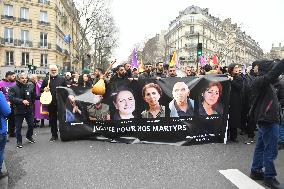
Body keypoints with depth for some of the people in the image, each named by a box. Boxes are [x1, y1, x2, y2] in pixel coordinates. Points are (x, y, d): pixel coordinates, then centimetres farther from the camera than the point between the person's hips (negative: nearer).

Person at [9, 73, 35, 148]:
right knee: (18, 127, 6)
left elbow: (34, 97, 10)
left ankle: (29, 136, 37)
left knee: (31, 125, 11)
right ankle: (19, 141, 21)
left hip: (29, 110, 3)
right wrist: (22, 101, -23)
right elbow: (11, 98, -15)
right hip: (18, 111, -2)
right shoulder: (13, 88, -5)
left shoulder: (30, 87, 3)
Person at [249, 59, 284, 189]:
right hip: (268, 120, -10)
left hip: (267, 119, 10)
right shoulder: (261, 80, -17)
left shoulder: (265, 82, 11)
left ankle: (255, 171, 29)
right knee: (271, 150, -1)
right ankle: (269, 177, 11)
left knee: (261, 146, 17)